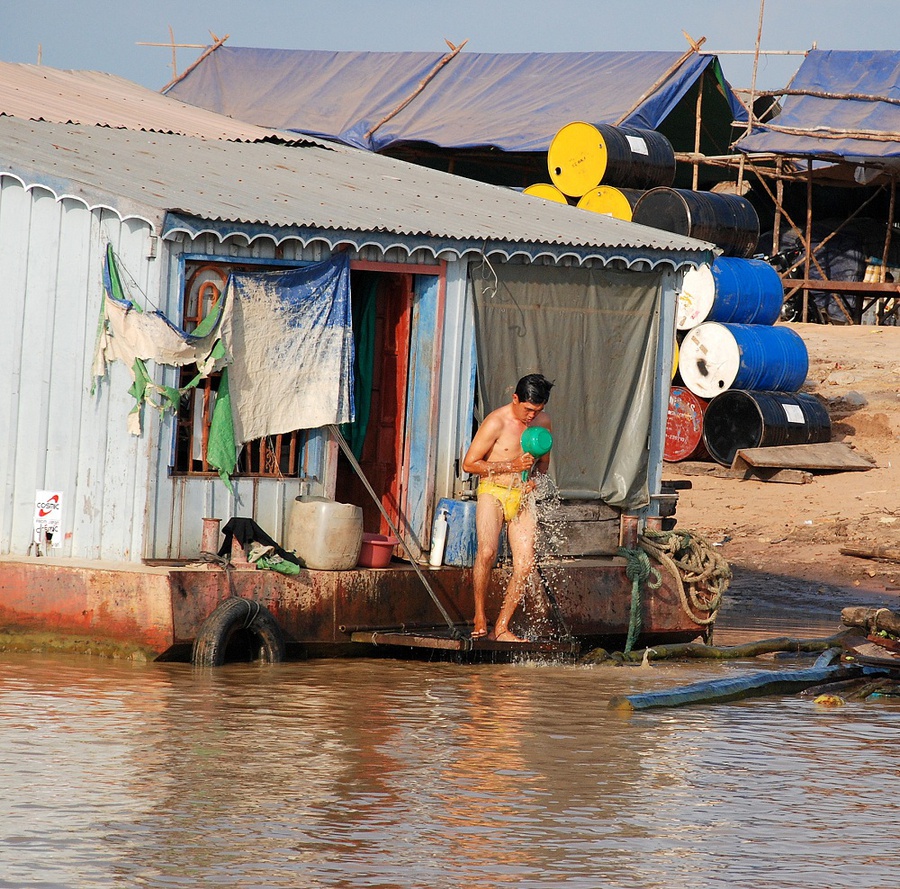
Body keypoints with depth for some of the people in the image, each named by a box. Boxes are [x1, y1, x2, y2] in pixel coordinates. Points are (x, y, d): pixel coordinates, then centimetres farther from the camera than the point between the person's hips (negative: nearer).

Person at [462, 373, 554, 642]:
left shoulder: (543, 422, 6)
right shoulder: (496, 422, -12)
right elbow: (469, 463, -10)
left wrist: (534, 478, -3)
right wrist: (512, 466, -16)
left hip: (522, 497, 5)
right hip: (493, 492, -5)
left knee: (525, 564, -6)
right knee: (487, 552, -27)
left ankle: (501, 628, 4)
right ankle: (479, 616, -10)